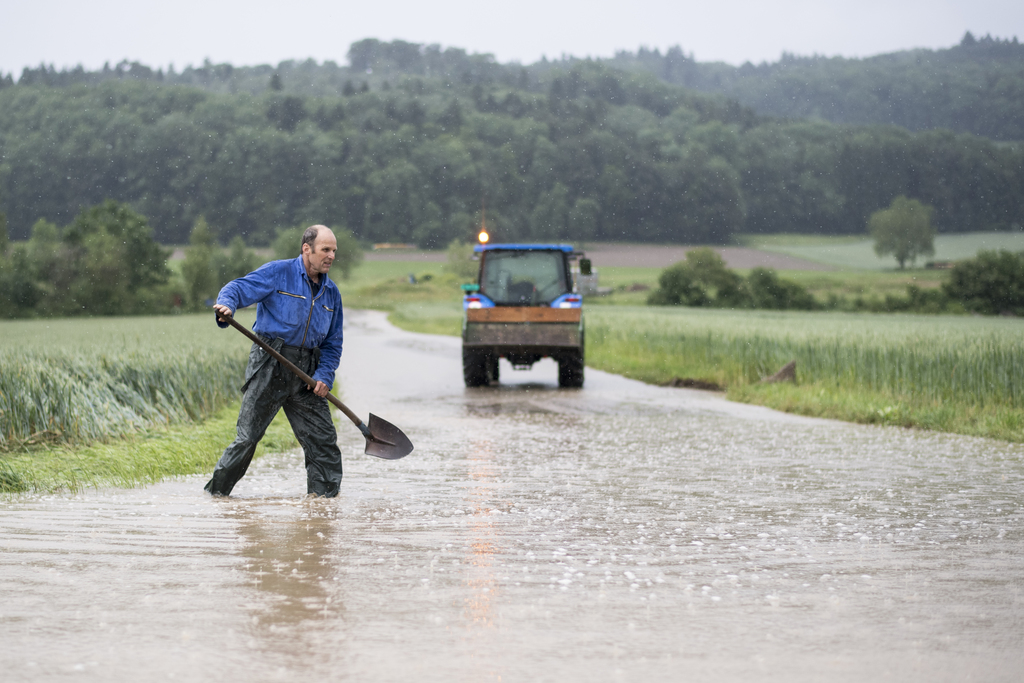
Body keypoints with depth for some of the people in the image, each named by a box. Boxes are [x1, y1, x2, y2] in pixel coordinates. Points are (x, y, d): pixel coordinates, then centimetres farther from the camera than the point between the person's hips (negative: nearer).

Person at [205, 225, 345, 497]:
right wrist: (227, 305, -33)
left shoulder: (331, 293, 14)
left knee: (323, 439, 1)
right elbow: (239, 288, -10)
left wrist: (325, 375, 0)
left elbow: (333, 343, 16)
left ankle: (325, 495, 12)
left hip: (306, 372, 5)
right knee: (248, 436, -6)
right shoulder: (278, 273, -2)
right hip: (270, 366, -5)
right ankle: (217, 491, 6)